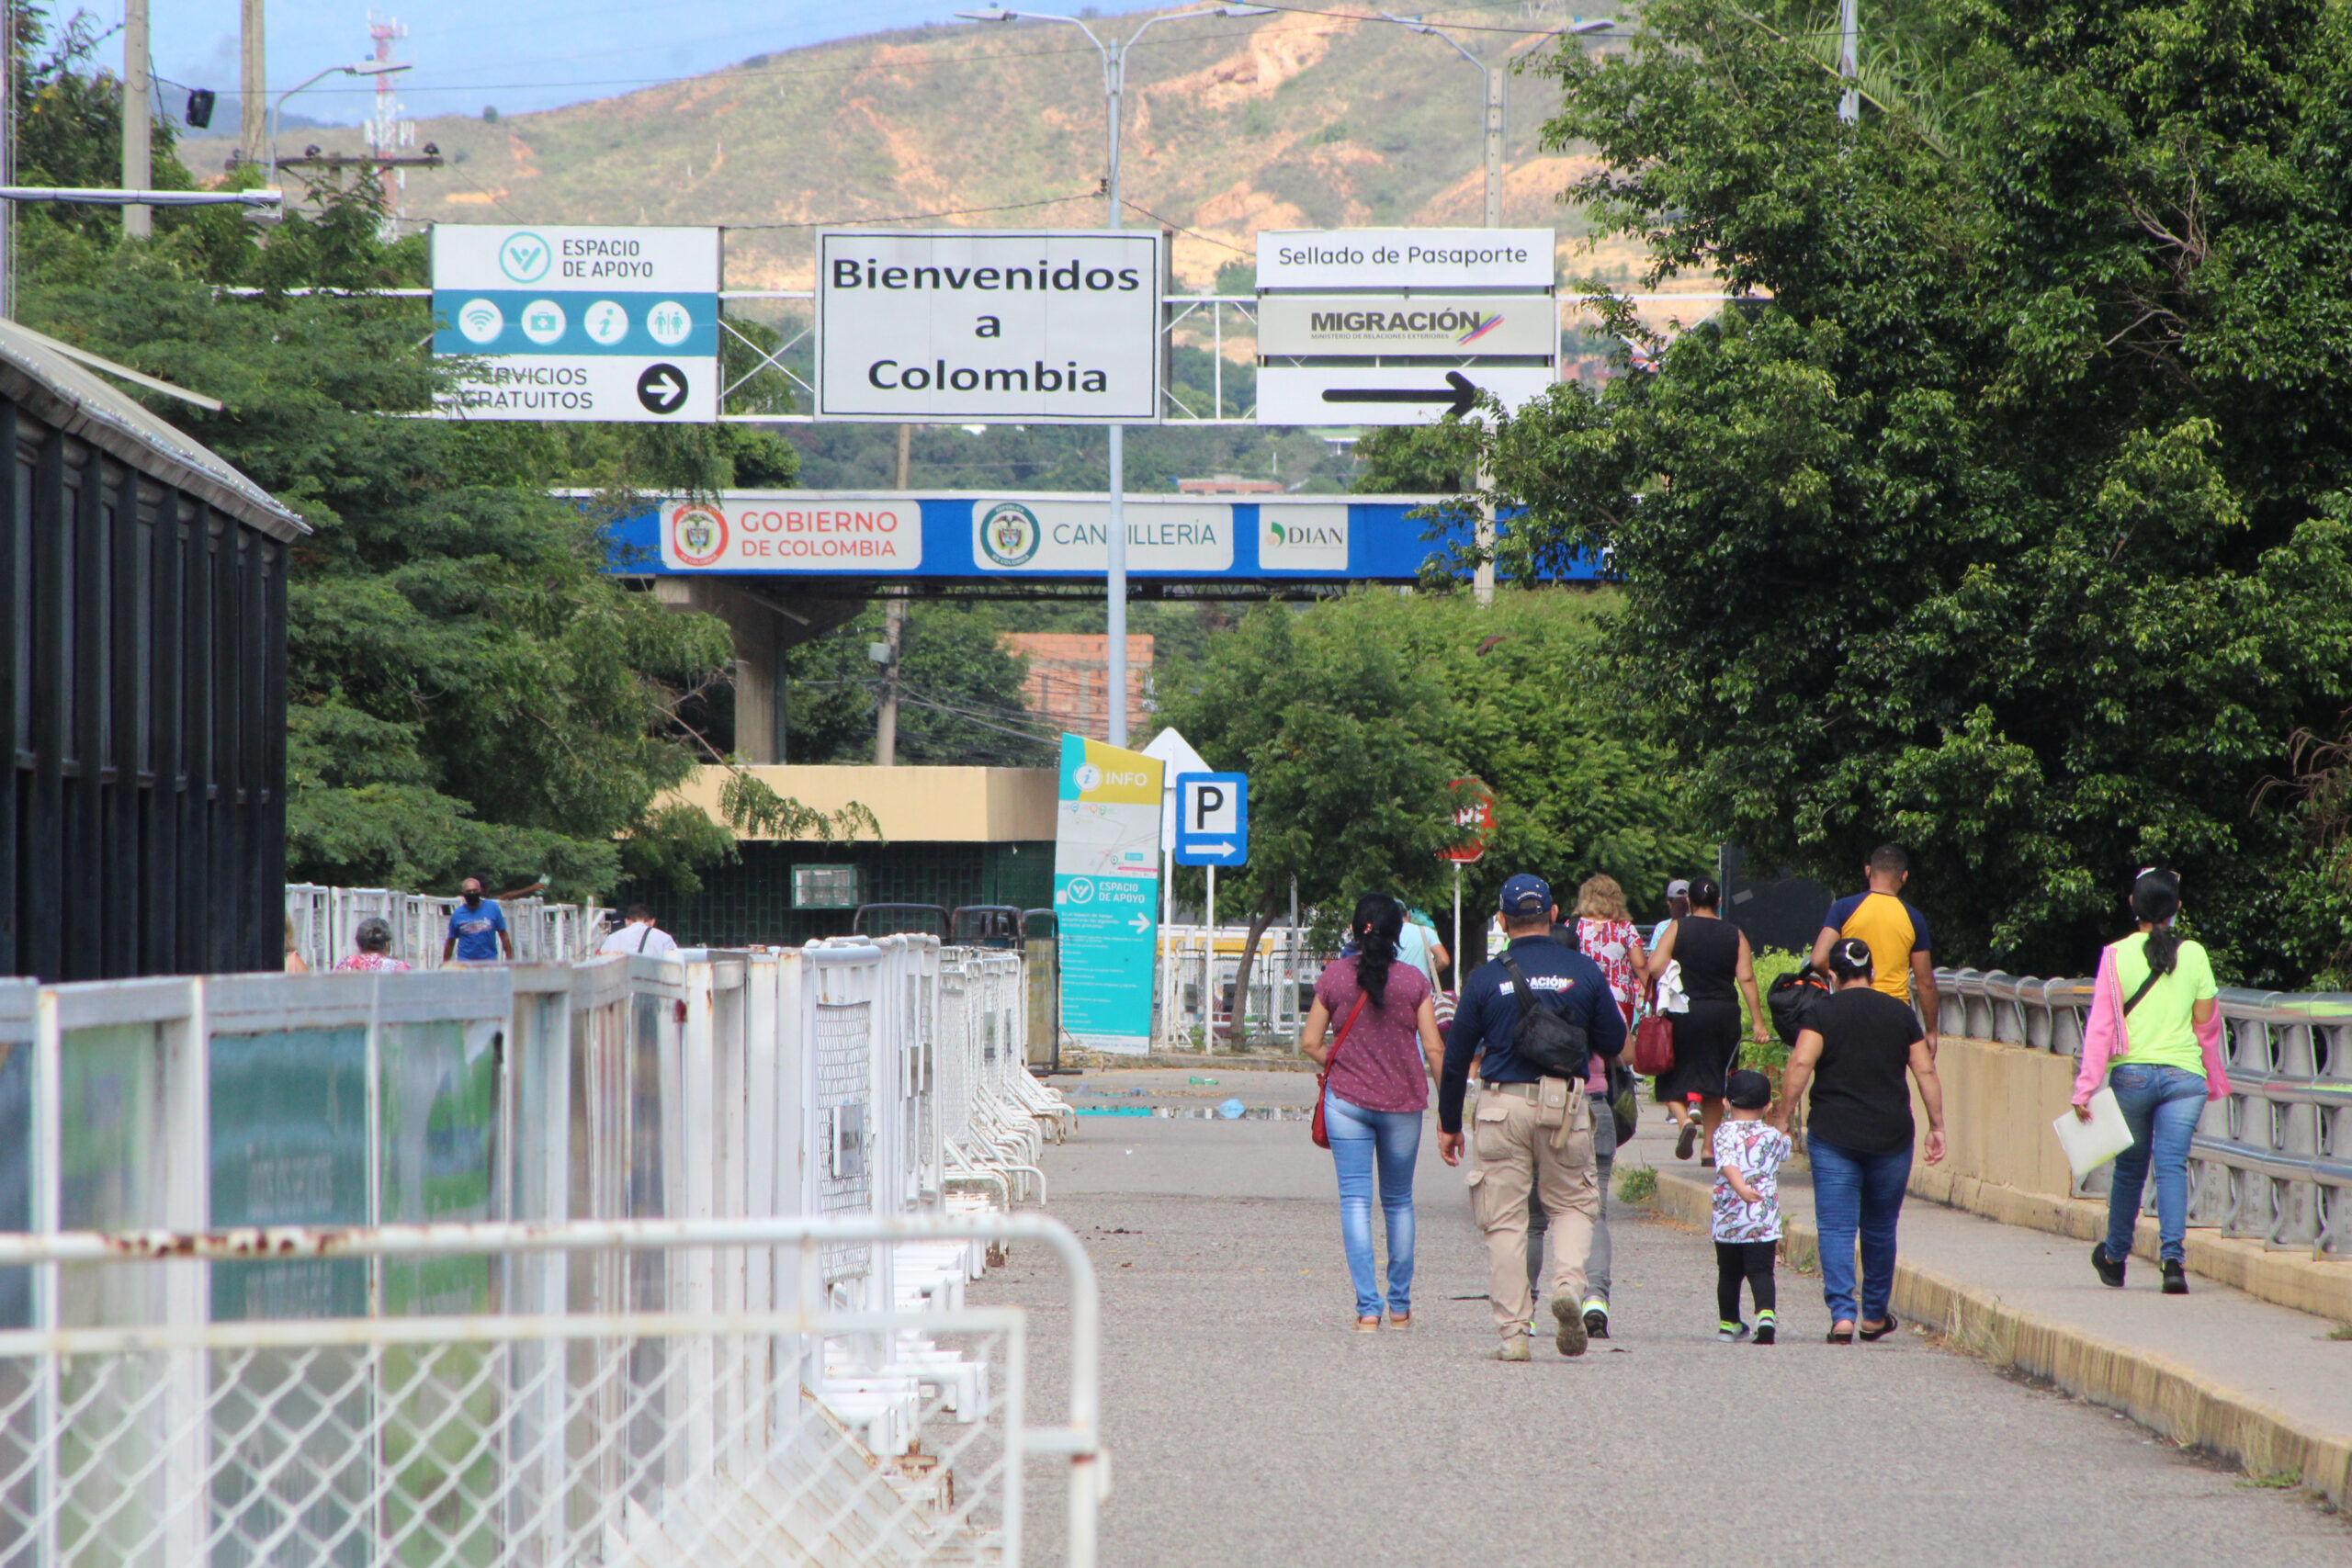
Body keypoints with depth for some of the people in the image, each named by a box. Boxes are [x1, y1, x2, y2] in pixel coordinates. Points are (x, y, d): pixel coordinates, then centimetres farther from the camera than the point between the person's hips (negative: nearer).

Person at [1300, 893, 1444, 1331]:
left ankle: (1368, 1307, -11)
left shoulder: (1334, 977, -3)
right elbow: (1433, 1049, -4)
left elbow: (1310, 1043, -1)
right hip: (1403, 1103, 1)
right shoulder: (1414, 981, -3)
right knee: (1398, 1201, 15)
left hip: (1347, 1098, -1)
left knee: (1355, 1200, -1)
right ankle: (1400, 1306, 20)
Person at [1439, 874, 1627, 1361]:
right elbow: (1614, 1043, 8)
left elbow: (1456, 1058, 4)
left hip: (1502, 1105, -1)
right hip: (1565, 1105, 1)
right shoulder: (1584, 972, 1)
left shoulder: (1485, 979, 0)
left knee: (1505, 1220, 5)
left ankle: (1513, 1333, 1)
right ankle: (1568, 1283, -10)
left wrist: (1449, 1124, 14)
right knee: (1573, 1203, 17)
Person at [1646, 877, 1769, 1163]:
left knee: (1673, 1079, 8)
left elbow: (1654, 966, -13)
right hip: (1723, 1015, 2)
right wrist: (1757, 1021, -2)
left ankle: (1685, 1118, -22)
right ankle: (1710, 1148, 12)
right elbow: (1746, 978, -3)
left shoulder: (1677, 929, -2)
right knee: (1713, 1085, 12)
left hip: (1683, 1011, -2)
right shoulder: (1735, 935, 3)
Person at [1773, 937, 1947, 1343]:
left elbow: (1801, 1064, -15)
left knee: (1836, 1228, -2)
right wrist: (1936, 1127, 12)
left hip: (1833, 1135, -3)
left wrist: (1782, 1116, -9)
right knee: (1880, 1229, 16)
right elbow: (1926, 1071, 6)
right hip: (1891, 1136, 3)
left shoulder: (1824, 1011, -3)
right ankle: (1875, 1316, 26)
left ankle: (1842, 1313, -16)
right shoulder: (1900, 1013, 6)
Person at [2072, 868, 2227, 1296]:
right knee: (2172, 1165, -3)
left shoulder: (2117, 956, -3)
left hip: (2131, 1074, 0)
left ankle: (2114, 1258, 28)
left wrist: (2087, 1086, -5)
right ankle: (2173, 1257, -20)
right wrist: (2215, 1081, 20)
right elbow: (2206, 1024, 7)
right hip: (2184, 1075, 0)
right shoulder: (2194, 955, 1)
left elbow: (2101, 1025, -5)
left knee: (2130, 1168, 14)